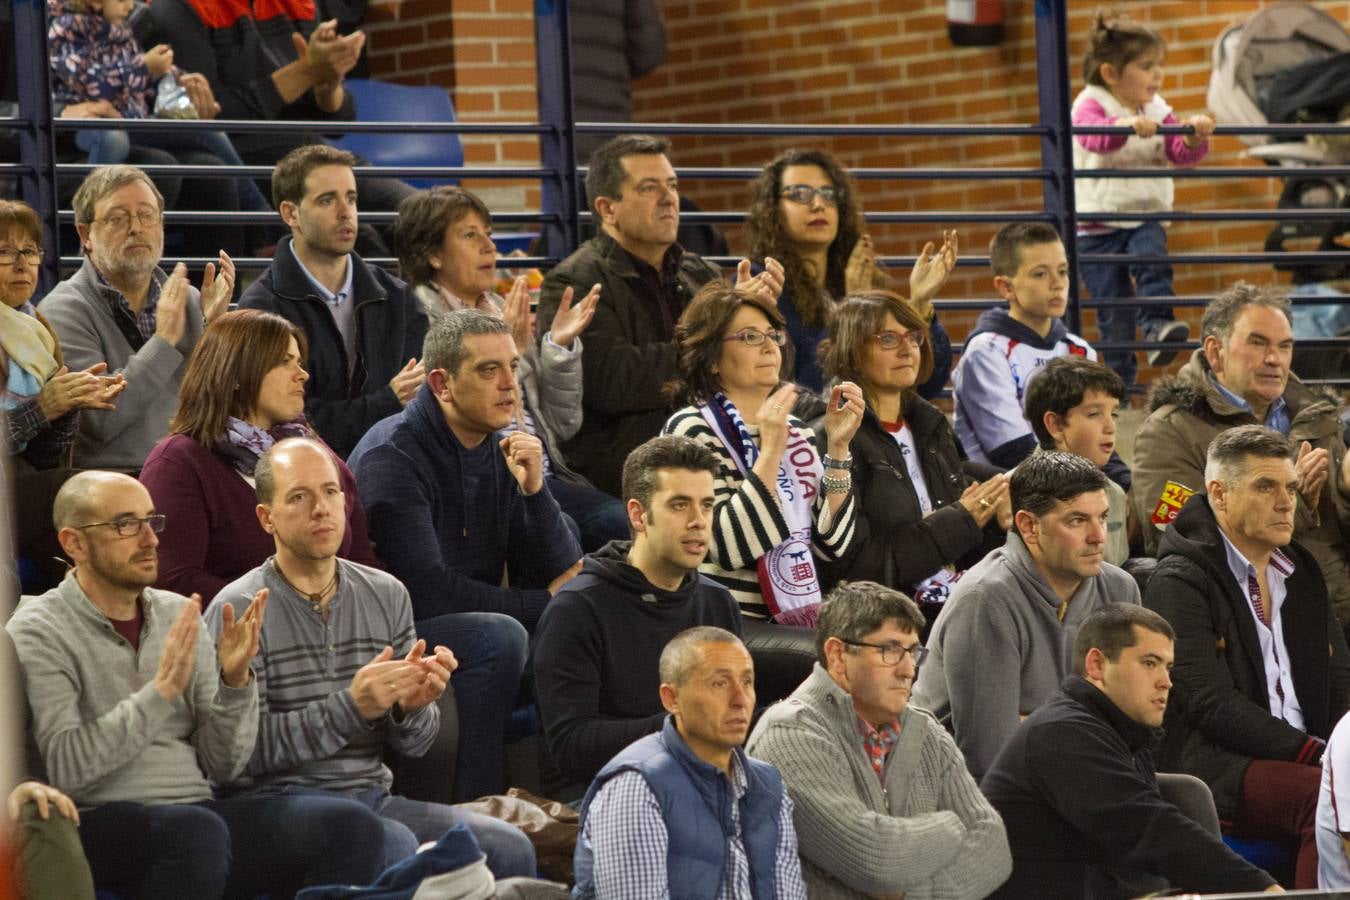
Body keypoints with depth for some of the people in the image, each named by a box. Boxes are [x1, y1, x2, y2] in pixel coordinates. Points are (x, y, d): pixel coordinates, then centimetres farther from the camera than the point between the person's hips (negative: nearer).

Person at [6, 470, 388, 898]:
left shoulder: (179, 616, 14)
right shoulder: (39, 631, -2)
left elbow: (222, 765, 11)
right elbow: (64, 767, -16)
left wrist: (235, 683, -6)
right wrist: (161, 690, -19)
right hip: (101, 824, -5)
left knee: (351, 825, -19)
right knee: (197, 829, -39)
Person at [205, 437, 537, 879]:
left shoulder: (387, 595, 12)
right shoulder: (239, 610, -6)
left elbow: (415, 744, 13)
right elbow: (242, 748, -15)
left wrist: (411, 707, -11)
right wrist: (349, 708, -23)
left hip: (372, 794, 6)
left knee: (509, 847, -18)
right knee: (395, 844, -35)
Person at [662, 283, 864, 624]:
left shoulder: (794, 429, 16)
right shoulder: (692, 428, -3)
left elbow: (832, 543, 6)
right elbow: (729, 546, -16)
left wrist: (838, 447, -2)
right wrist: (770, 451, -21)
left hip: (799, 624, 6)